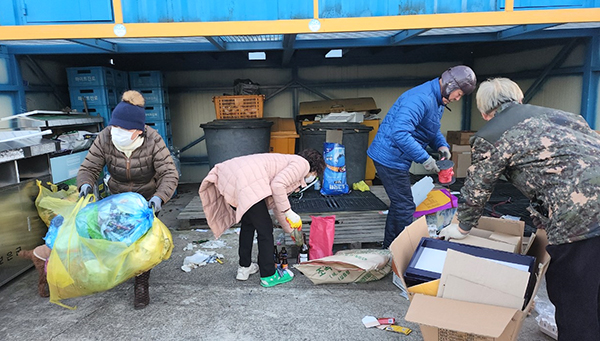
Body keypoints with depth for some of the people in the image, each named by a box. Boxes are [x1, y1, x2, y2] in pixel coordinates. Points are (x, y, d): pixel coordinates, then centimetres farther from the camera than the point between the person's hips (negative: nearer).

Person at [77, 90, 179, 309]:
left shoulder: (153, 141, -32)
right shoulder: (104, 139, -24)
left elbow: (170, 174, -33)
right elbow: (88, 168, -16)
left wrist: (159, 197, -50)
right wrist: (86, 184, -39)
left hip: (147, 196, -3)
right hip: (118, 195, 3)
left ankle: (141, 287, 6)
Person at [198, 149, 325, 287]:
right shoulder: (303, 163, 7)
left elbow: (276, 205, 41)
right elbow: (277, 185, -11)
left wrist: (291, 230, 49)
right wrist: (289, 212, -1)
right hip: (245, 181, -10)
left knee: (248, 223, 26)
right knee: (265, 229, 3)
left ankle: (244, 267, 36)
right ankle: (269, 276, 16)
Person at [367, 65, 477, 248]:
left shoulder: (438, 100, 11)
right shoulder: (421, 98, -24)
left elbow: (432, 129, 24)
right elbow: (400, 132, -34)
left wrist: (441, 145, 3)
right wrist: (425, 159, -28)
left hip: (394, 158, 11)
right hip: (390, 157, -11)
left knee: (399, 204, 18)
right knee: (405, 207, -3)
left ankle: (389, 249, 31)